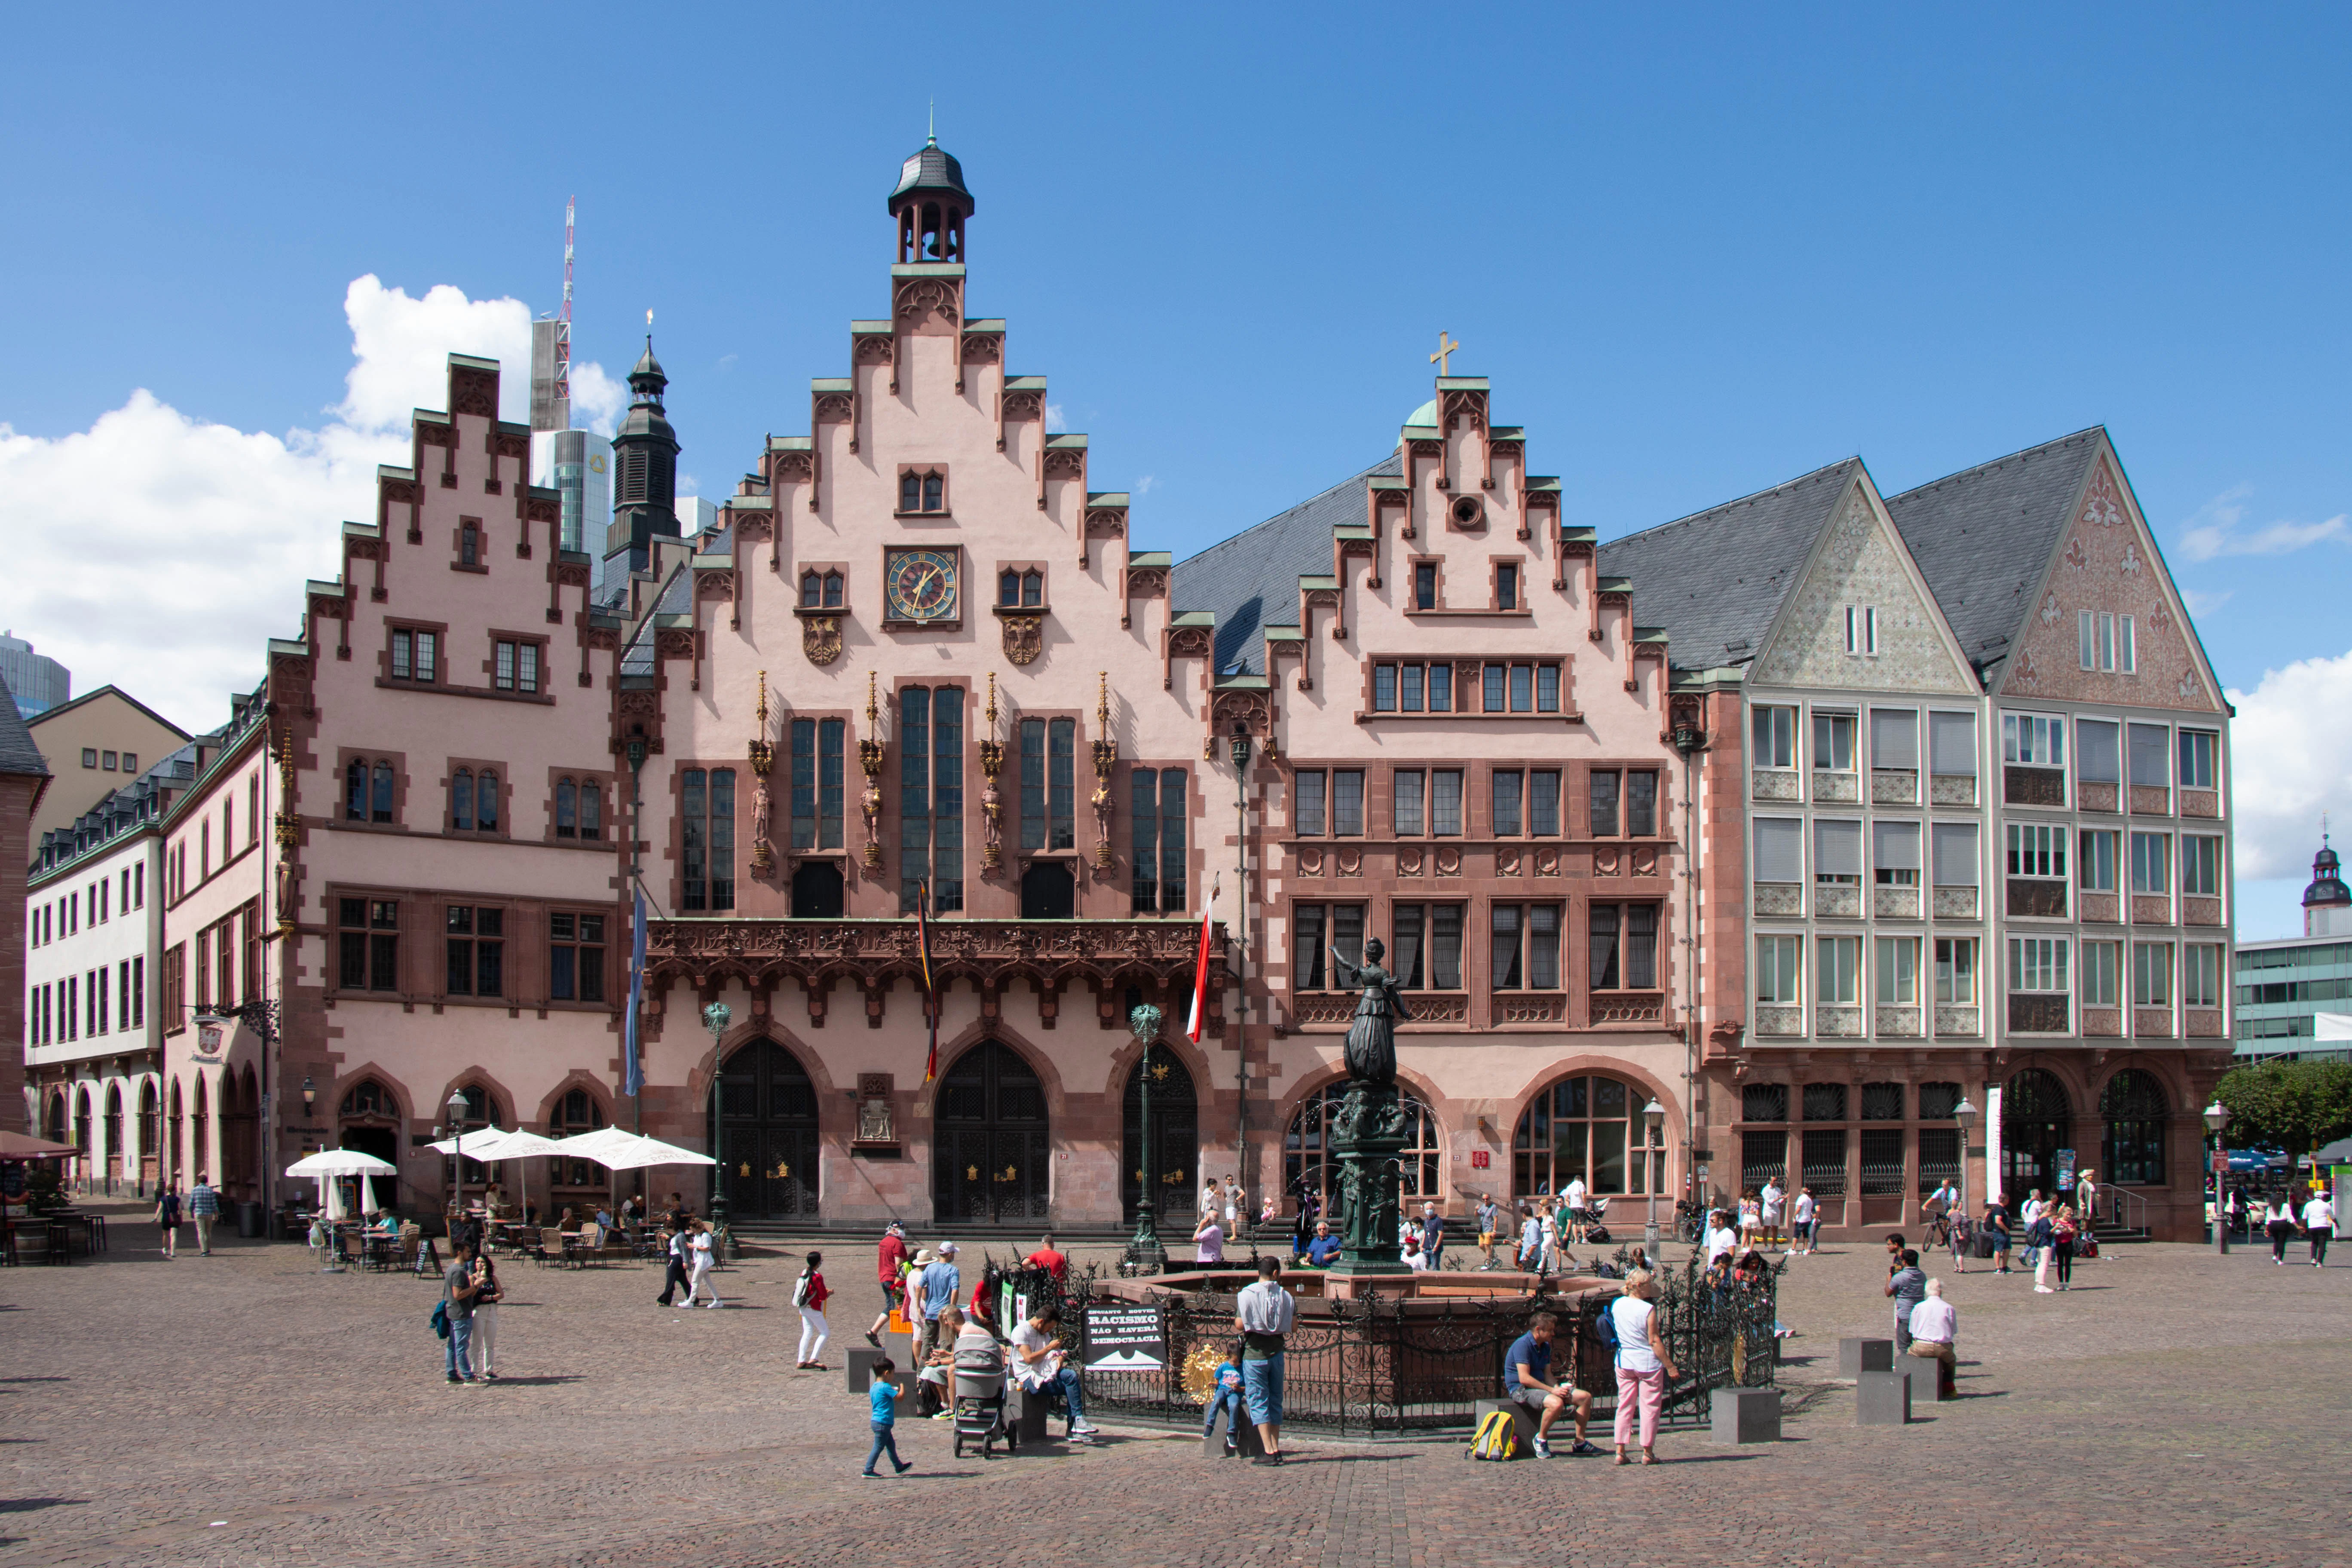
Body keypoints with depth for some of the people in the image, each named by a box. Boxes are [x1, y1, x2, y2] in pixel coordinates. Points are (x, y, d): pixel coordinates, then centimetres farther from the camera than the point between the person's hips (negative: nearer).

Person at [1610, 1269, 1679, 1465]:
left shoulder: (1617, 1304, 1)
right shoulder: (1648, 1309, -17)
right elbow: (1655, 1342, -16)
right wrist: (1670, 1367, -10)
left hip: (1623, 1362, 6)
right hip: (1647, 1363, -5)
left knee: (1624, 1406, 11)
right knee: (1649, 1408, 5)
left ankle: (1620, 1451, 10)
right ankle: (1648, 1453, 11)